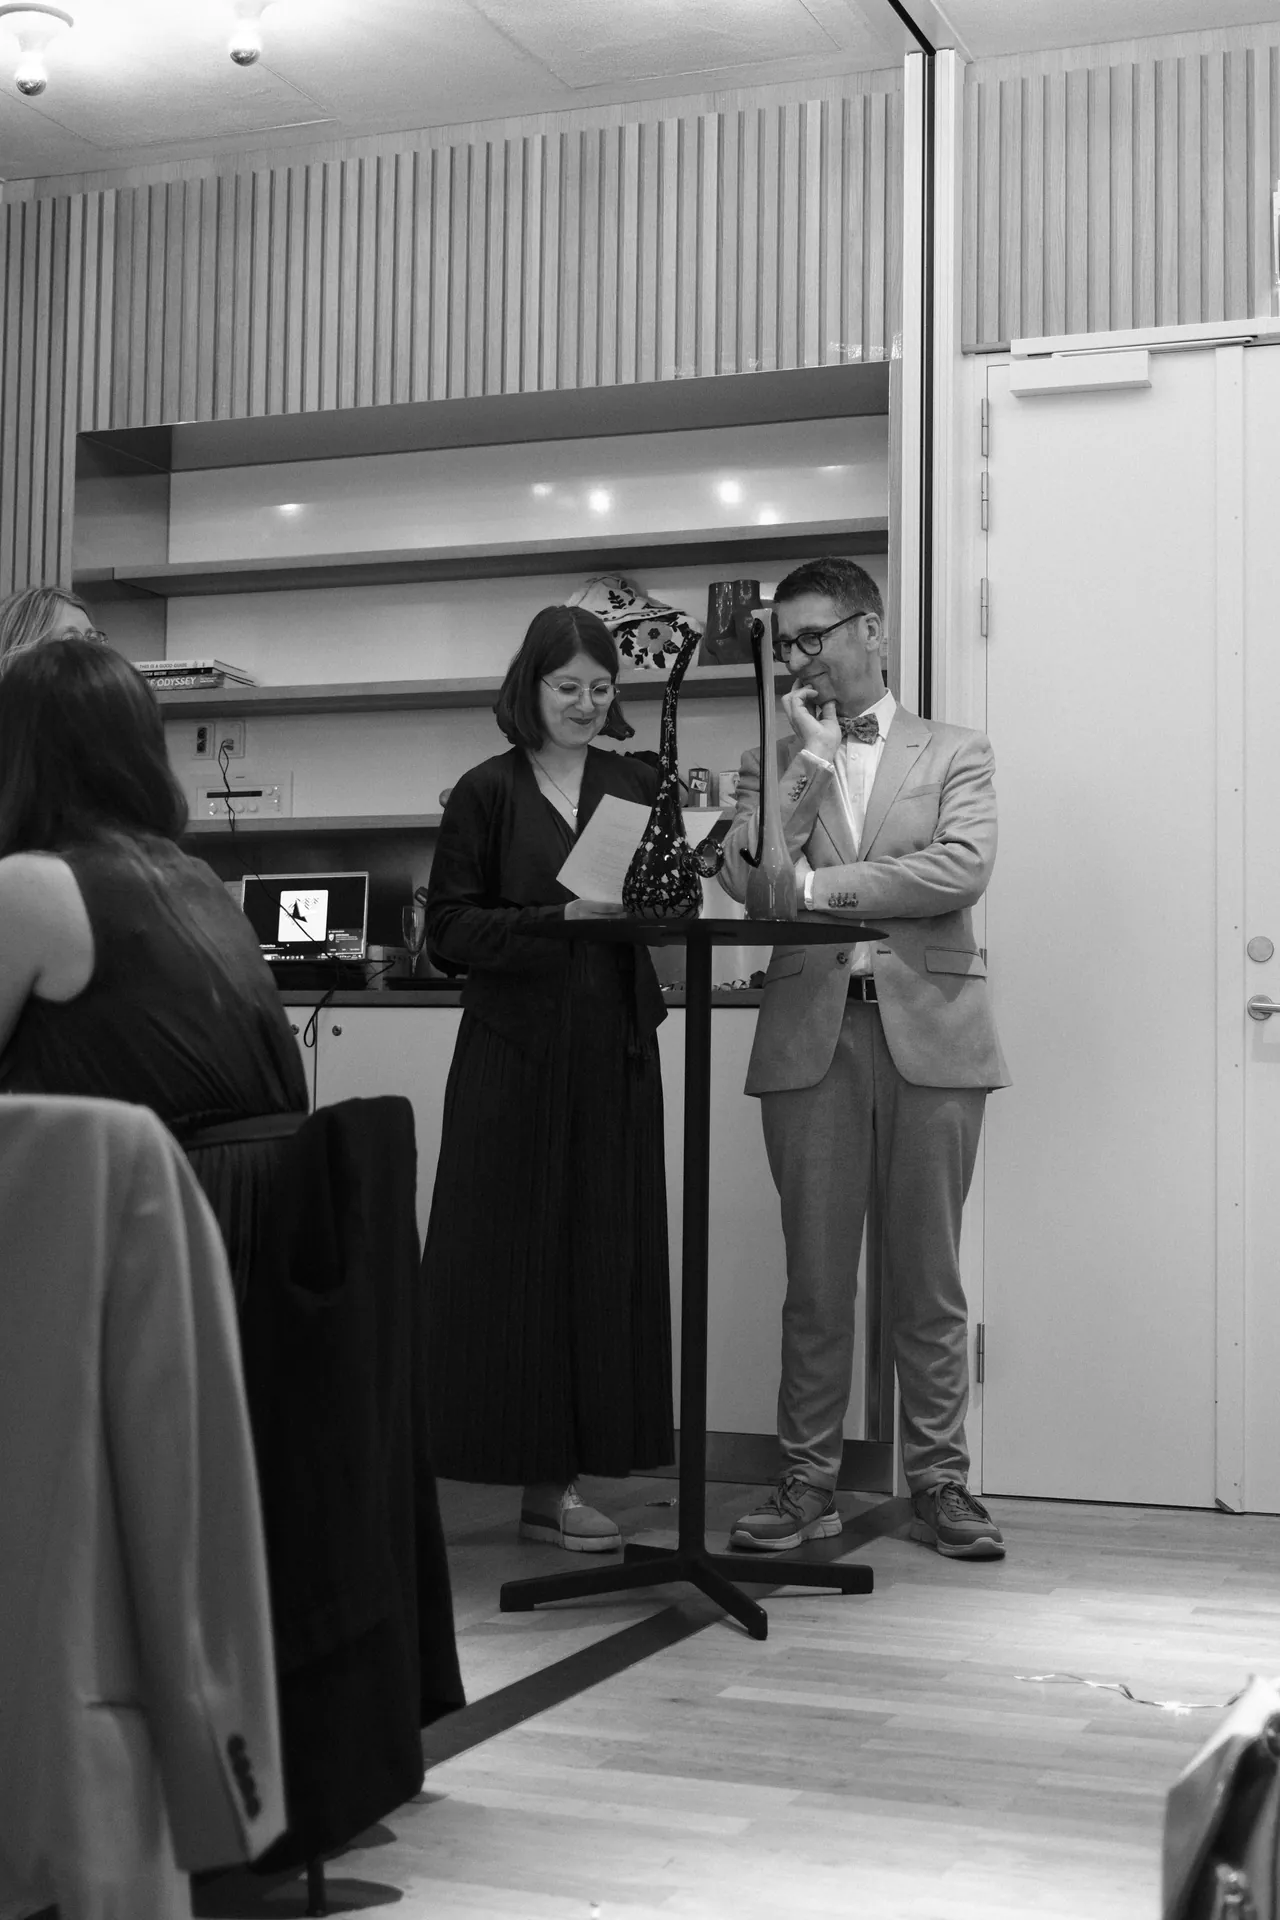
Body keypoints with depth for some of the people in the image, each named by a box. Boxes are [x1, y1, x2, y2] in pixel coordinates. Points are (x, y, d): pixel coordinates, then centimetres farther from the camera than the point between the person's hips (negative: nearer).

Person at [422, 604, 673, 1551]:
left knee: (603, 1259, 3)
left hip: (613, 1051, 4)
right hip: (513, 1052, -3)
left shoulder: (638, 784, 12)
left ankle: (555, 1478, 10)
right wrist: (559, 919, -16)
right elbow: (448, 930, -5)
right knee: (505, 1257, -3)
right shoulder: (488, 793, 1)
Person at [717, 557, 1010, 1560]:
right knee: (815, 1277, 4)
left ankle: (940, 1479, 13)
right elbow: (746, 876, -2)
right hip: (812, 1033, 1)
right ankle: (809, 1481, 12)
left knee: (929, 1277, 4)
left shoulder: (955, 753, 10)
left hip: (929, 1029, -1)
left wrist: (820, 887, -8)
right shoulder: (775, 760, 15)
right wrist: (811, 758, -6)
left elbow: (964, 869, -8)